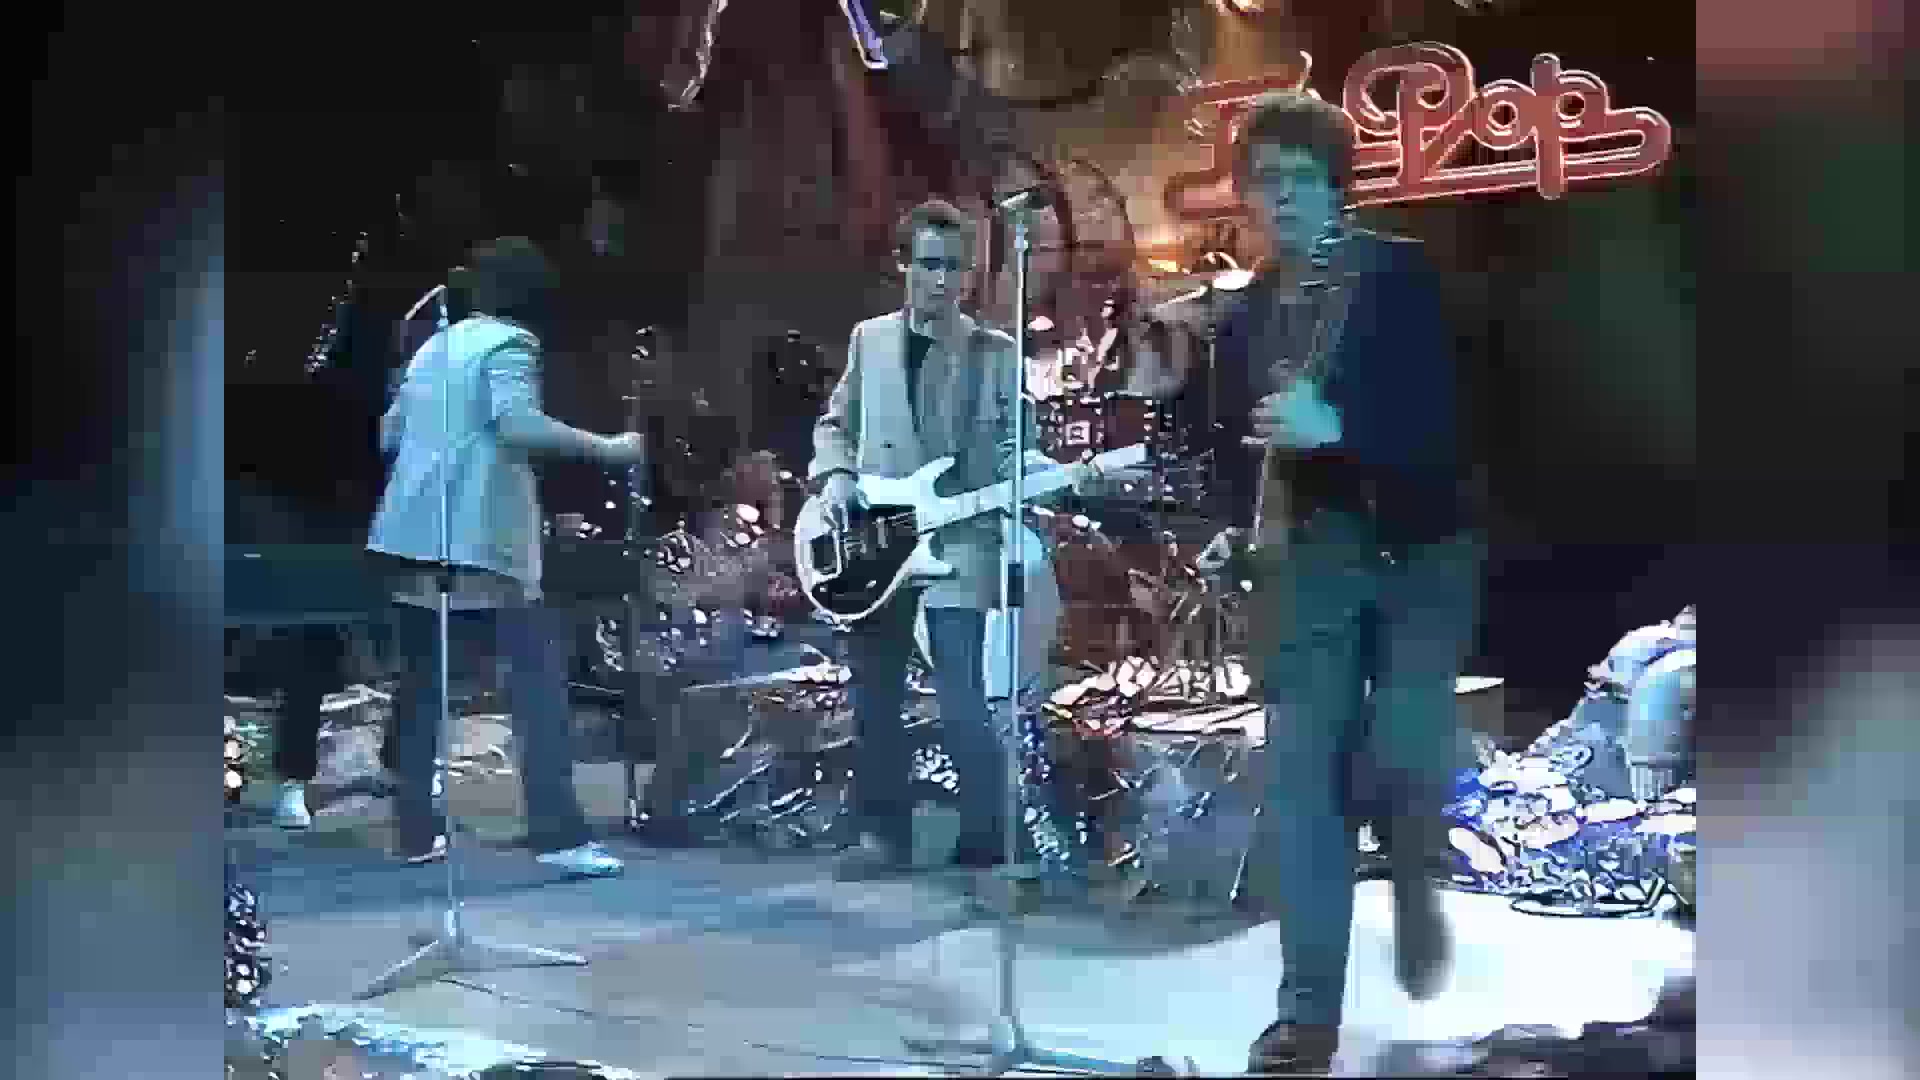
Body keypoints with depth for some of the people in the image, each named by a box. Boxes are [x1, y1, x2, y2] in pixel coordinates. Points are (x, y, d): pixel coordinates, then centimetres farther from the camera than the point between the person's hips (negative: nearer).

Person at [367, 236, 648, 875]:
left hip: (412, 534, 7)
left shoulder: (435, 344, 18)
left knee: (422, 686, 14)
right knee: (537, 680, -5)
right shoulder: (509, 343, -4)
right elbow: (518, 423, -22)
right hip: (483, 538, -7)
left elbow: (390, 435, 24)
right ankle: (559, 835, -11)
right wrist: (606, 448, -18)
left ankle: (417, 832, 16)